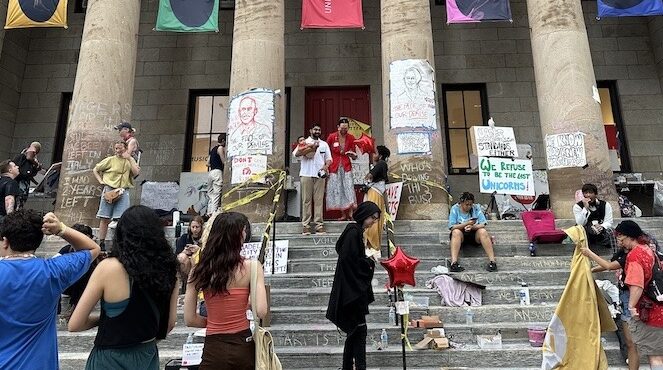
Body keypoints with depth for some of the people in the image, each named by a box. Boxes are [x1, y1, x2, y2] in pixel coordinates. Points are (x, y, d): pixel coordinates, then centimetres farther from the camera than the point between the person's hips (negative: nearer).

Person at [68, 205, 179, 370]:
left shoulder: (110, 267, -20)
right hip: (149, 357, 3)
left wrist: (104, 318, 4)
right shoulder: (167, 268, -10)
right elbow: (169, 323, 0)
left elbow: (75, 324, -12)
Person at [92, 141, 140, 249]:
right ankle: (101, 243, 7)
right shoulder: (110, 160, 8)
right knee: (105, 218, 0)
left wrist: (129, 158, -6)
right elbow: (95, 170, 15)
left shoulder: (130, 161, 12)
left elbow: (136, 172, -5)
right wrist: (101, 181, 2)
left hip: (123, 192, 1)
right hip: (109, 190, 0)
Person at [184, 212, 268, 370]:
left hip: (214, 349, 0)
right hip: (244, 345, 0)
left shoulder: (199, 270, -5)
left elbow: (189, 319, -2)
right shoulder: (251, 266, -11)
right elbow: (261, 311, -16)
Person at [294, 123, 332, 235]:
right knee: (306, 200, -3)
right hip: (306, 174, -2)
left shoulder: (324, 144, 20)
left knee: (319, 200, -1)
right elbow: (296, 153, -7)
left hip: (320, 175, 2)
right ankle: (305, 225, -1)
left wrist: (326, 166, -7)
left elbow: (328, 158, 14)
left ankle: (319, 224, -1)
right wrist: (312, 148, -9)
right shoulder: (304, 142, 10)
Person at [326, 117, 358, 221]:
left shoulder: (351, 138, 3)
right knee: (337, 190, 0)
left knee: (349, 188, -10)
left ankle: (350, 214, -8)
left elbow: (354, 156, 10)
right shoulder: (331, 137, -2)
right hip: (334, 167, 0)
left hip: (346, 167, 1)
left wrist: (353, 155, -13)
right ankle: (343, 215, 7)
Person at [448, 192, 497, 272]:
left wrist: (472, 227, -27)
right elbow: (452, 227, -13)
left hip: (474, 234, 1)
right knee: (456, 232, -33)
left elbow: (483, 225, -7)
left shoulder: (476, 208, 1)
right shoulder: (455, 208, -4)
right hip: (461, 235, -1)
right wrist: (466, 223, -26)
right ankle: (454, 263, -43)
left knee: (483, 231, -29)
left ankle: (492, 261, -31)